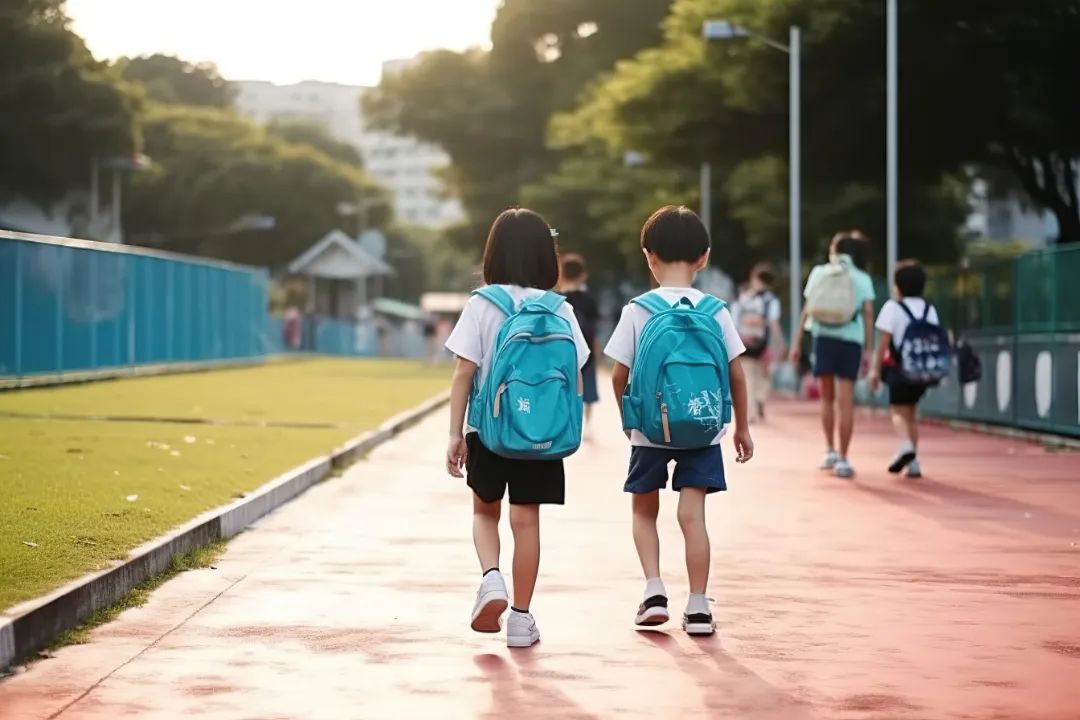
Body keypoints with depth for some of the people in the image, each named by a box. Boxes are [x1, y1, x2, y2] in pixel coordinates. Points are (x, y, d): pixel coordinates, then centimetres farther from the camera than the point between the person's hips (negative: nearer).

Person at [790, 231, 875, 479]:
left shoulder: (819, 273, 12)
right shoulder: (862, 279, 10)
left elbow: (807, 309, 6)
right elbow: (868, 314, 1)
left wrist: (797, 342, 7)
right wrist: (868, 351, 0)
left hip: (824, 337, 1)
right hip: (851, 339, -1)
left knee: (827, 397, 17)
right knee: (845, 401, -2)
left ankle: (830, 451, 14)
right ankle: (843, 459, -5)